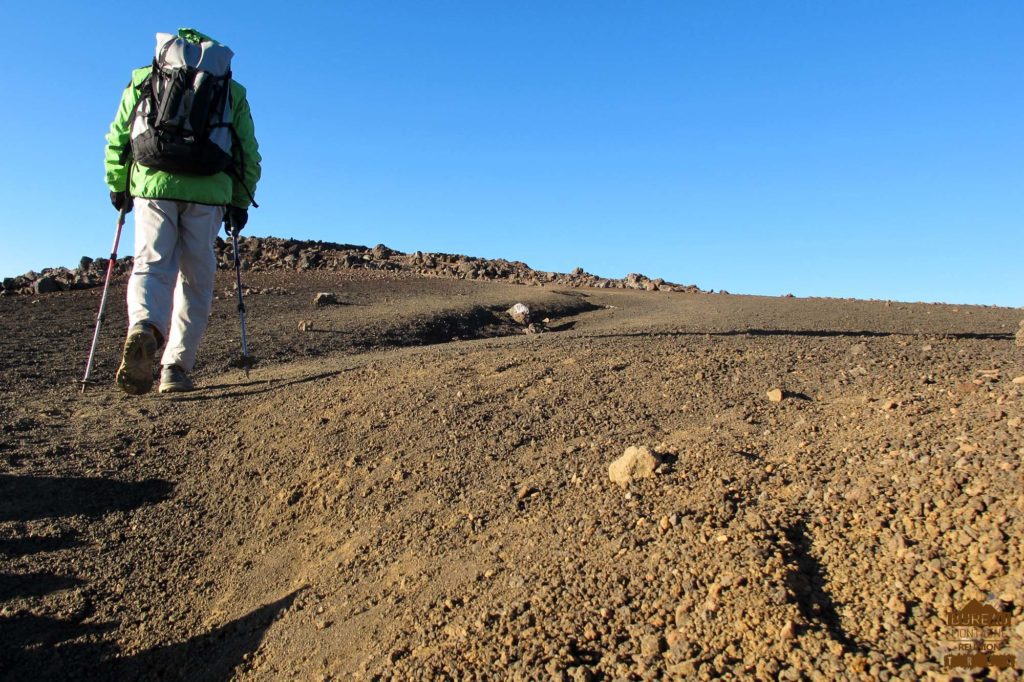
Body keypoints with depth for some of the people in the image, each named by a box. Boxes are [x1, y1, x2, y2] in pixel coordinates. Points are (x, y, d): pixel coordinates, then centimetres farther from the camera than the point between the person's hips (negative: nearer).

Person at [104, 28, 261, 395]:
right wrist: (240, 203, 20)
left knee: (151, 265, -1)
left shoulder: (143, 78, 20)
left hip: (153, 185, 1)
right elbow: (249, 155, 13)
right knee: (196, 279, 6)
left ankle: (144, 328, -33)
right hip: (208, 190, 0)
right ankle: (176, 368, 2)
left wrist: (117, 186, 27)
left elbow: (117, 138, 17)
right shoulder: (232, 90, 19)